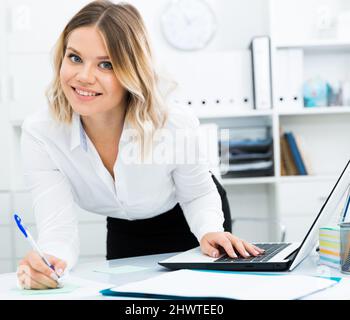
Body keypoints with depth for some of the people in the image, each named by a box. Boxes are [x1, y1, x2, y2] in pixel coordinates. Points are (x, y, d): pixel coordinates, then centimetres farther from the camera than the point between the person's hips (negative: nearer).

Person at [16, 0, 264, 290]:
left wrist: (210, 232, -36)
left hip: (190, 224, -1)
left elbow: (198, 194, -14)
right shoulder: (39, 134, -31)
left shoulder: (177, 126, -33)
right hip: (123, 235, 2)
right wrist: (47, 262, -56)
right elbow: (58, 228, -33)